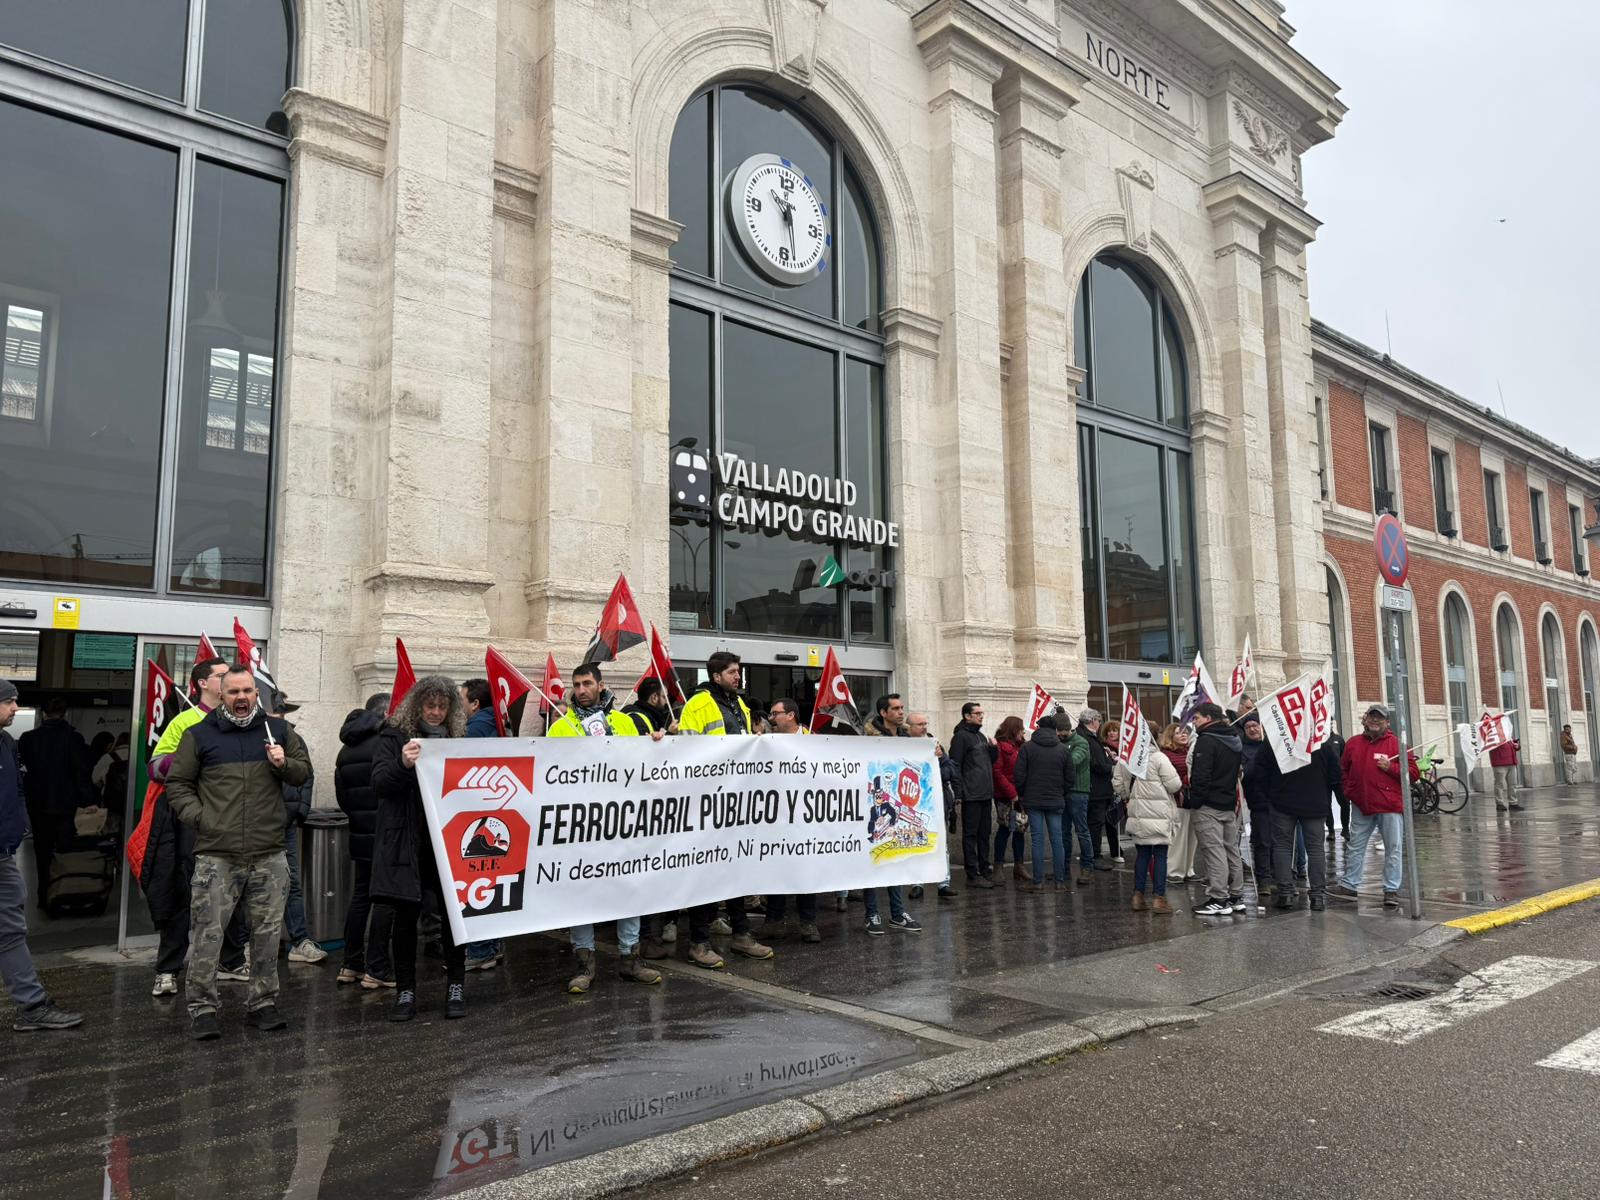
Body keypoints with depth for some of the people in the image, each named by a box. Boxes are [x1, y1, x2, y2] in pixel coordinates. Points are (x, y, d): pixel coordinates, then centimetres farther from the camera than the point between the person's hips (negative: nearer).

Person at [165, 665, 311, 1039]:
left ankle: (262, 1003, 22)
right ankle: (202, 1009, 13)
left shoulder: (278, 730, 9)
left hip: (269, 855, 2)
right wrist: (198, 817, -5)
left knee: (268, 932, 9)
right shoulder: (199, 734, 5)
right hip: (216, 855, -2)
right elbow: (177, 784, 9)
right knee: (208, 934, 0)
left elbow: (304, 771, 14)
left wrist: (284, 764, -7)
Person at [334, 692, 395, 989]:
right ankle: (377, 970, 1)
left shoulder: (348, 747, 13)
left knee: (360, 894, 15)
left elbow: (341, 794, 16)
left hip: (360, 832, 8)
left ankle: (350, 965, 20)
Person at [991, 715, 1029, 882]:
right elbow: (997, 772, -17)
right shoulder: (1000, 747, -12)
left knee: (1018, 829, 11)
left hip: (1019, 796, 8)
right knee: (1005, 829, -1)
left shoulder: (1020, 747, 14)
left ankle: (1019, 865, 18)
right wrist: (1011, 793, -18)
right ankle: (998, 866, 9)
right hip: (1005, 797, -8)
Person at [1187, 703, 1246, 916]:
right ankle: (1236, 897, 19)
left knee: (1214, 851, -6)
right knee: (1232, 850, 13)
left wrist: (1195, 801, -13)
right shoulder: (1235, 740, 14)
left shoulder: (1206, 740, -15)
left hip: (1209, 806, -9)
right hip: (1230, 804, 9)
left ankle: (1219, 900, -6)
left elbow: (1200, 776, -20)